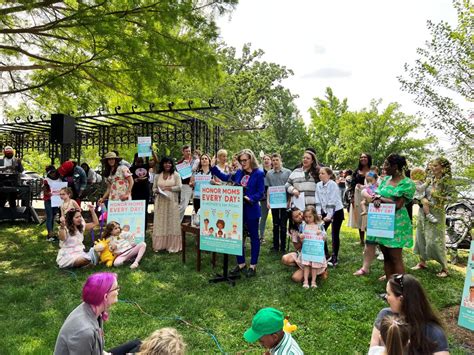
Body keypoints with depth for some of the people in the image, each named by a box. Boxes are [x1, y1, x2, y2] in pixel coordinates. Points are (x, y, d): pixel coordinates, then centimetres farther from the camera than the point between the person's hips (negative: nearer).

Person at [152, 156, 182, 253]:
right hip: (160, 202, 2)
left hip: (172, 202, -2)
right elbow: (154, 188, 12)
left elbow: (179, 187, -5)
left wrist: (168, 188, -11)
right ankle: (159, 245, 9)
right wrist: (158, 191, -9)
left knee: (172, 223, -1)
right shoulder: (157, 176, 11)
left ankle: (172, 246, 5)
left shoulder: (176, 175, 3)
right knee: (160, 223, 3)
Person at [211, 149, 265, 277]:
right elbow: (225, 177, 18)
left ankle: (253, 266, 19)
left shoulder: (259, 173, -9)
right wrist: (213, 167, 12)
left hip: (251, 210, -6)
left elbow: (260, 193, -13)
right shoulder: (239, 173, 8)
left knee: (253, 237, 8)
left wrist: (250, 199, -28)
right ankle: (241, 263, 26)